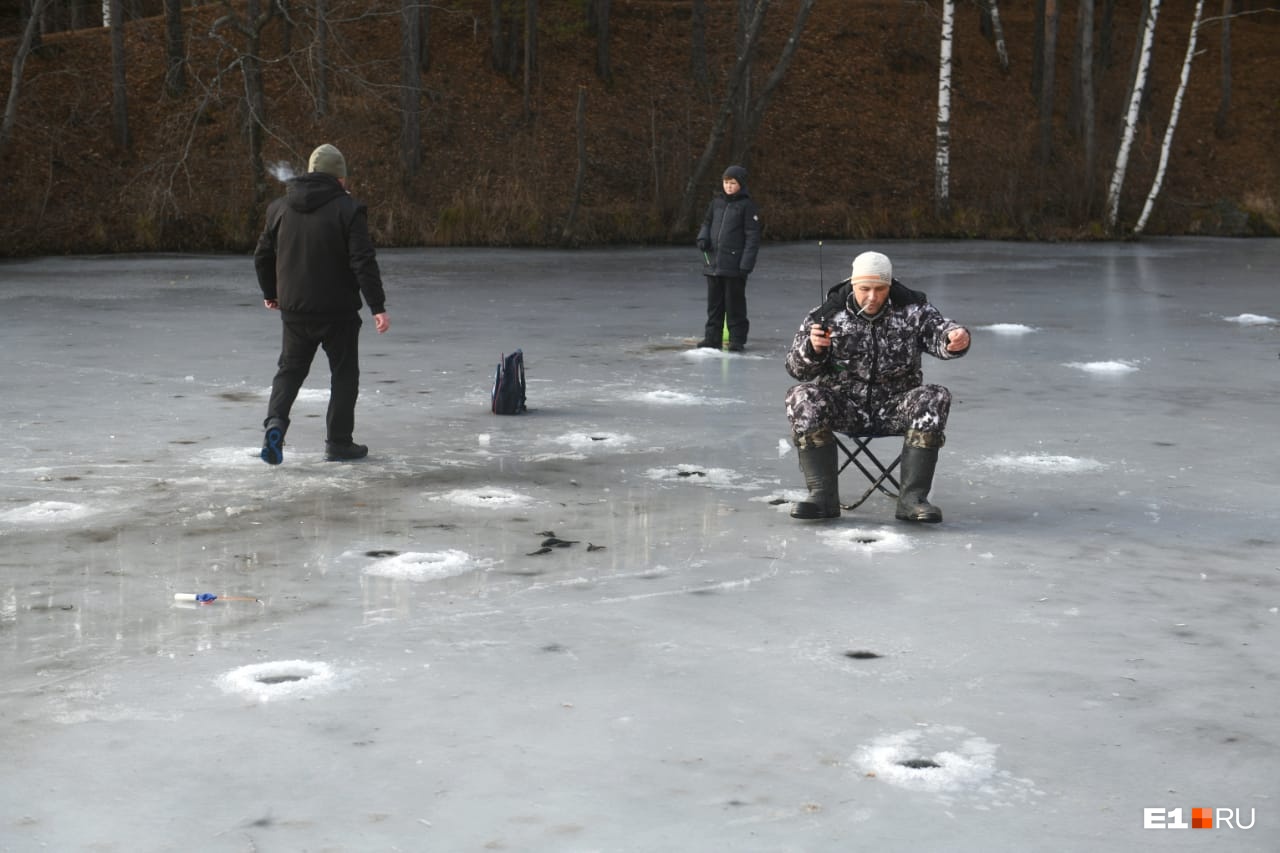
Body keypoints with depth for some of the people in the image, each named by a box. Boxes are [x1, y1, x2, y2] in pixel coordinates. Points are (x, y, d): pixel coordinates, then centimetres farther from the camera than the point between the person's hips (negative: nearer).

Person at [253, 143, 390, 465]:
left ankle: (275, 421, -6)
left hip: (294, 309, 4)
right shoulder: (348, 209, -9)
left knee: (290, 368, 17)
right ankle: (338, 443, 10)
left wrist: (270, 293, 28)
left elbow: (263, 255, 13)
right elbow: (364, 262, -16)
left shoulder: (280, 207, 4)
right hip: (338, 311, -3)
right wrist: (378, 307, -14)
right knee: (344, 373, 10)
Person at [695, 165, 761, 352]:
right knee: (714, 302, 11)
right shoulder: (716, 203, 11)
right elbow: (707, 223, 24)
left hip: (734, 265, -5)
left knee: (735, 303, -1)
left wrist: (746, 264, -14)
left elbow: (752, 236, -8)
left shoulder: (747, 205, -5)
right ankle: (712, 338, 18)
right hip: (714, 263, 5)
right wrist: (703, 238, 2)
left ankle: (737, 340, 6)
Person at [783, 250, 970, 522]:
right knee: (803, 399, -27)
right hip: (844, 405, 0)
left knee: (934, 399, -27)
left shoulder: (912, 309, -1)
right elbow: (797, 368, -3)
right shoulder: (829, 314, -4)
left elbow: (937, 331, -17)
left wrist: (954, 338, -41)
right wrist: (813, 349, -26)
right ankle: (823, 495, -25)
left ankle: (912, 498, -26)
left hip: (896, 406, 1)